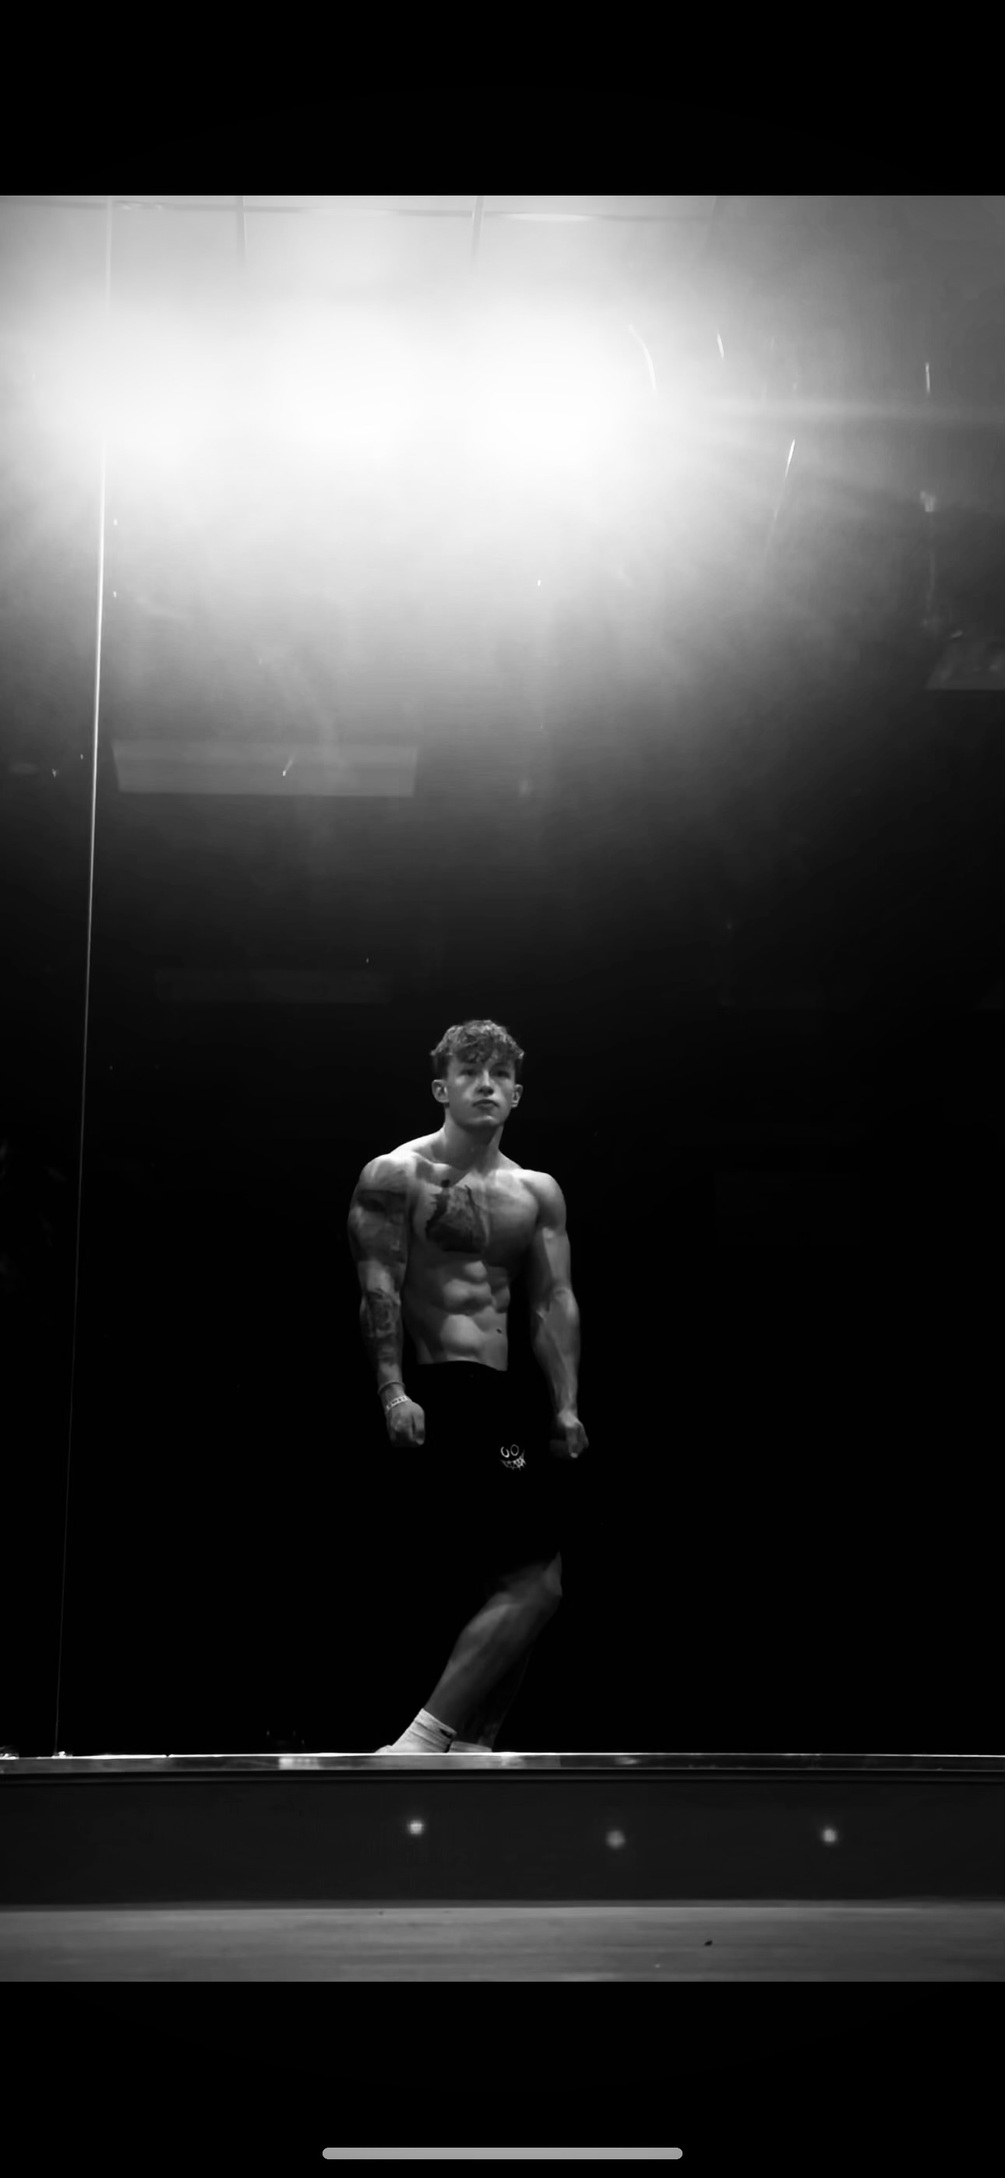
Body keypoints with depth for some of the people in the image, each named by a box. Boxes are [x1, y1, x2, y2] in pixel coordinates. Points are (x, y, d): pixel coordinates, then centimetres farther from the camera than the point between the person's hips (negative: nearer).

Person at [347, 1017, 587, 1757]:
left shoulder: (537, 1193, 16)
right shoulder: (397, 1176, -2)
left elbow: (555, 1301, 9)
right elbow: (378, 1289, -10)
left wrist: (566, 1407, -2)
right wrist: (393, 1392, -21)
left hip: (498, 1397, 8)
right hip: (434, 1394, -8)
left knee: (522, 1586, 7)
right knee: (533, 1582, -16)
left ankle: (469, 1754, 16)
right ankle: (417, 1748, -14)